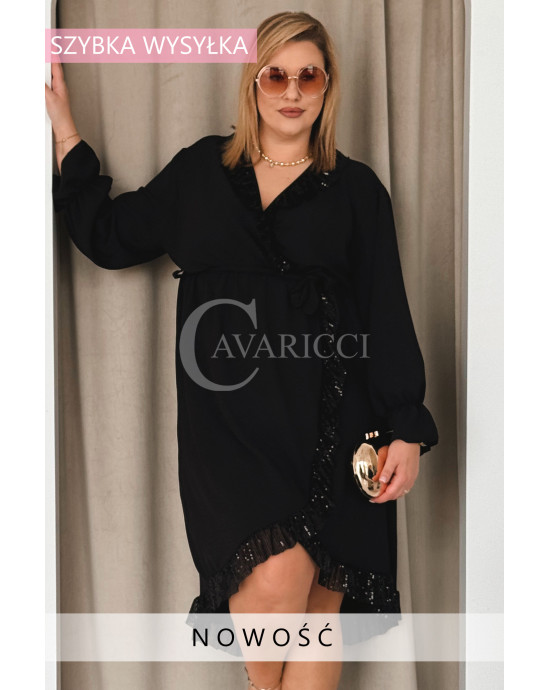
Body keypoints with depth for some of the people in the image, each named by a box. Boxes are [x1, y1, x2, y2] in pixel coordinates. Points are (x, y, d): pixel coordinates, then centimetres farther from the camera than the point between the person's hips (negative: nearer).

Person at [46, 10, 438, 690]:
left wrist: (406, 429, -1)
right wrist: (63, 128, 17)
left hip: (330, 417, 1)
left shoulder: (356, 189, 10)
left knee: (318, 610, -1)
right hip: (228, 413, 0)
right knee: (278, 576, -19)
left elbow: (388, 316, 7)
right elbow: (110, 237, 17)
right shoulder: (201, 169, 13)